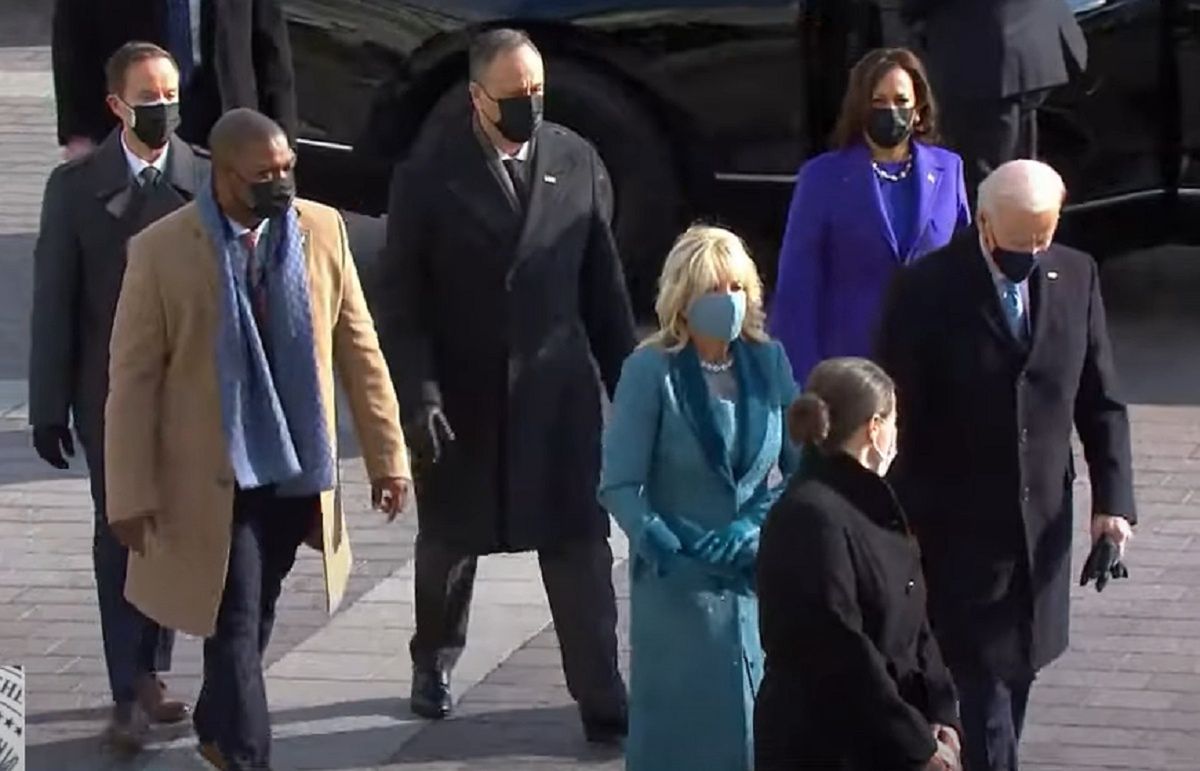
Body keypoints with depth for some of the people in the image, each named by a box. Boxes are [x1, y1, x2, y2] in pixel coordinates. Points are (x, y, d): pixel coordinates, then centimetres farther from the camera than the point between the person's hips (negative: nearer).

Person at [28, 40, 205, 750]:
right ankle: (130, 693, 4)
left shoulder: (208, 180, -3)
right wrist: (50, 407, -3)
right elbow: (54, 301, -2)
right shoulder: (76, 186, -4)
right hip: (112, 393, -1)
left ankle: (149, 672, 25)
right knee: (121, 538, 0)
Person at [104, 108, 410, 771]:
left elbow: (358, 347, 4)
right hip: (211, 475, -4)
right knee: (236, 622, -3)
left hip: (298, 468, 4)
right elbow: (133, 377, -8)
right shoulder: (162, 250, -12)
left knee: (257, 613, 18)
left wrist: (386, 454, 2)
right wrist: (132, 494, -9)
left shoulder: (322, 230, -1)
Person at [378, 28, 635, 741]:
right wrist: (420, 396, -15)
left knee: (581, 545, -1)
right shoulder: (429, 176, -8)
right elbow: (403, 300, -7)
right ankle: (435, 661, 39)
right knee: (450, 541, 16)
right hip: (463, 395, -1)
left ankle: (602, 701, 4)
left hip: (559, 391, 1)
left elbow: (603, 283, 4)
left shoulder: (578, 162, -1)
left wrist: (626, 379, 5)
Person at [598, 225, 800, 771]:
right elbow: (619, 486, -10)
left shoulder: (768, 362, 3)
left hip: (758, 576, 3)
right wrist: (664, 546, -24)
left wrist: (757, 524, -11)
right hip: (680, 585, -3)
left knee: (759, 726, 3)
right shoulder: (651, 371, -8)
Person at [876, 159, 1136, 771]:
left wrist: (1113, 498, -2)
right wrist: (905, 524, -10)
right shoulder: (927, 289, -12)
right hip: (958, 531, -4)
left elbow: (1101, 400, 7)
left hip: (1042, 526, 4)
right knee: (980, 680, -5)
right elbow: (900, 418, -8)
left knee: (1016, 671, 12)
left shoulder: (1076, 277, 1)